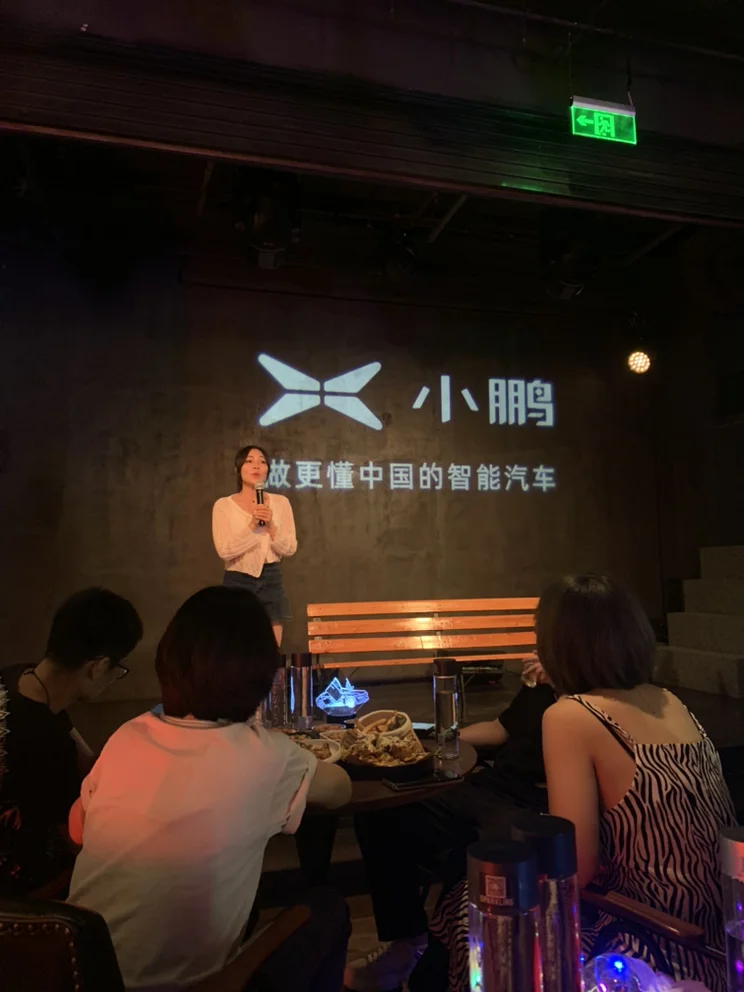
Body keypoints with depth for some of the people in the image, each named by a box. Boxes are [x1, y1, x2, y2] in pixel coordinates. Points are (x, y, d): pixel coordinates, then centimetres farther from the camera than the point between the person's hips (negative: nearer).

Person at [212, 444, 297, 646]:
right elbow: (224, 550, -12)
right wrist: (252, 525, -22)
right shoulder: (224, 505, -2)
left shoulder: (280, 502, 4)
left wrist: (270, 525, -16)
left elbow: (289, 549, 0)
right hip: (237, 582, -2)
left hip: (271, 580, 2)